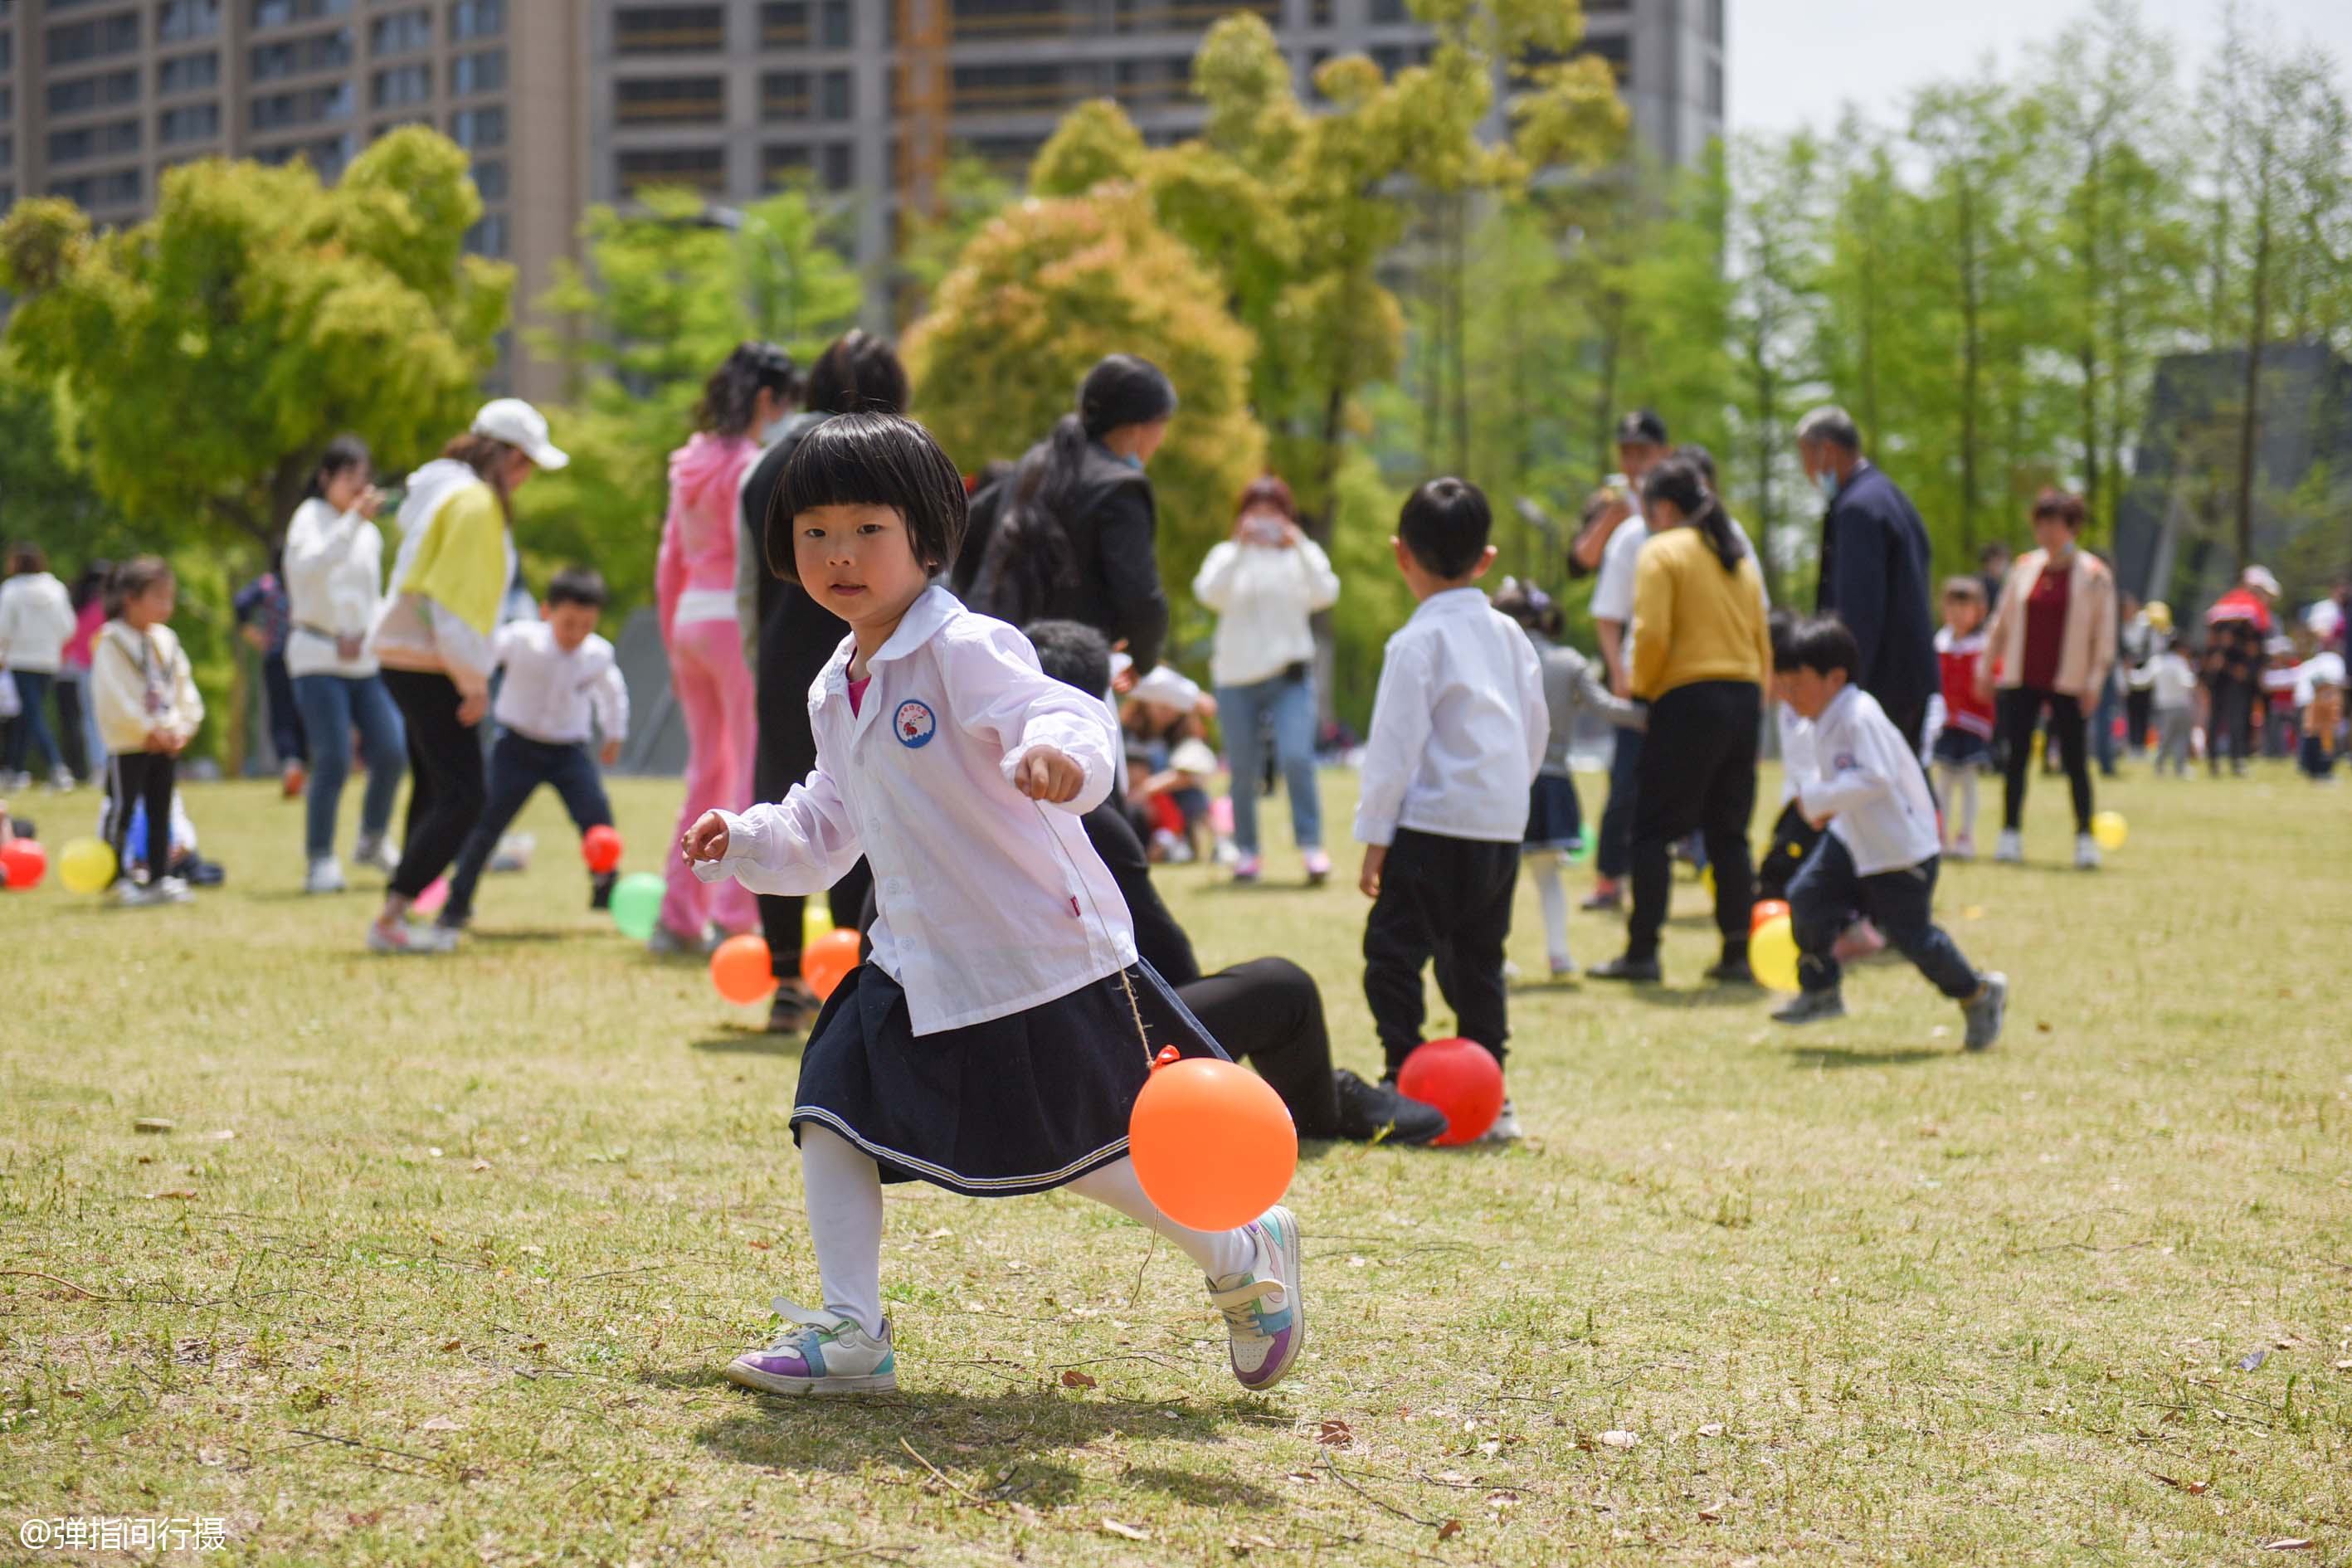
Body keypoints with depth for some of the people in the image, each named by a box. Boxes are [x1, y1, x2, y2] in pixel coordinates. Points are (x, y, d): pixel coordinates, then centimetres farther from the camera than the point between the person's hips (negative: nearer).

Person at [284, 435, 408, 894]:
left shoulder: (369, 532, 16)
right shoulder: (312, 517, -4)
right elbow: (309, 566, -26)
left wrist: (367, 633, 9)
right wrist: (354, 520, -31)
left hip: (365, 659, 6)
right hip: (318, 657, -6)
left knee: (391, 751, -4)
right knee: (334, 760, -13)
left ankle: (374, 840, 17)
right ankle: (319, 861, -4)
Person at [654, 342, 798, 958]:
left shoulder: (690, 462, 13)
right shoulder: (749, 465, -10)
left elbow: (669, 564, 16)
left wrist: (673, 644, 21)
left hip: (691, 620, 8)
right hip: (736, 621, -8)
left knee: (706, 773, 15)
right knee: (756, 775, -2)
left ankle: (678, 918, 16)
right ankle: (734, 918, -6)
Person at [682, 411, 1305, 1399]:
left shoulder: (965, 650, -16)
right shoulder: (836, 695, 11)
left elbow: (1066, 718, -33)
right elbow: (823, 833, 24)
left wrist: (1059, 753, -55)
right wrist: (745, 843, 7)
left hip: (1045, 954, -8)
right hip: (916, 965, 8)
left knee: (1090, 1153, 0)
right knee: (833, 1108, -4)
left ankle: (1246, 1257, 23)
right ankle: (848, 1336, 2)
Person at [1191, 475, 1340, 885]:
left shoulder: (1303, 554, 10)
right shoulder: (1226, 554, 9)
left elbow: (1325, 594, -8)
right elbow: (1209, 594, -10)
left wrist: (1298, 544, -15)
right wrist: (1241, 548, -16)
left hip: (1289, 675, -1)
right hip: (1236, 677, 1)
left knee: (1296, 757, -18)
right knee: (1243, 770, 2)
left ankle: (1311, 846, -13)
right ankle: (1247, 852, 14)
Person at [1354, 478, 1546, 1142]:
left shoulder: (1418, 642, -9)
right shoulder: (1509, 635, 12)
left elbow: (1396, 744, -11)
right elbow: (1537, 730, 18)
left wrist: (1374, 836, -7)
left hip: (1435, 826, -7)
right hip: (1503, 827, 7)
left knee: (1393, 950, -3)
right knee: (1477, 958, 13)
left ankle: (1403, 1083, -10)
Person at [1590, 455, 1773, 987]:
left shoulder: (1662, 552, -3)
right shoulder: (1739, 558, 17)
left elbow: (1652, 635, -14)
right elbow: (1762, 641, 16)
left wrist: (1639, 688, 0)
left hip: (1688, 700, -6)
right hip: (1744, 698, 6)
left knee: (1653, 828, 0)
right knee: (1729, 832, 10)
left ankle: (1642, 951, -3)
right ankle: (1736, 954, 6)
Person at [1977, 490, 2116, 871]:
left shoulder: (2094, 575, -1)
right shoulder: (2025, 567, 9)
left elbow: (2105, 632, -1)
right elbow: (2002, 620, 15)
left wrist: (2095, 679, -8)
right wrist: (1987, 664, 11)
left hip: (2067, 682, -3)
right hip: (2021, 679, 3)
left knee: (2074, 760, -1)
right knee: (2016, 757, 2)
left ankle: (2084, 838, 5)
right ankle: (2010, 835, 7)